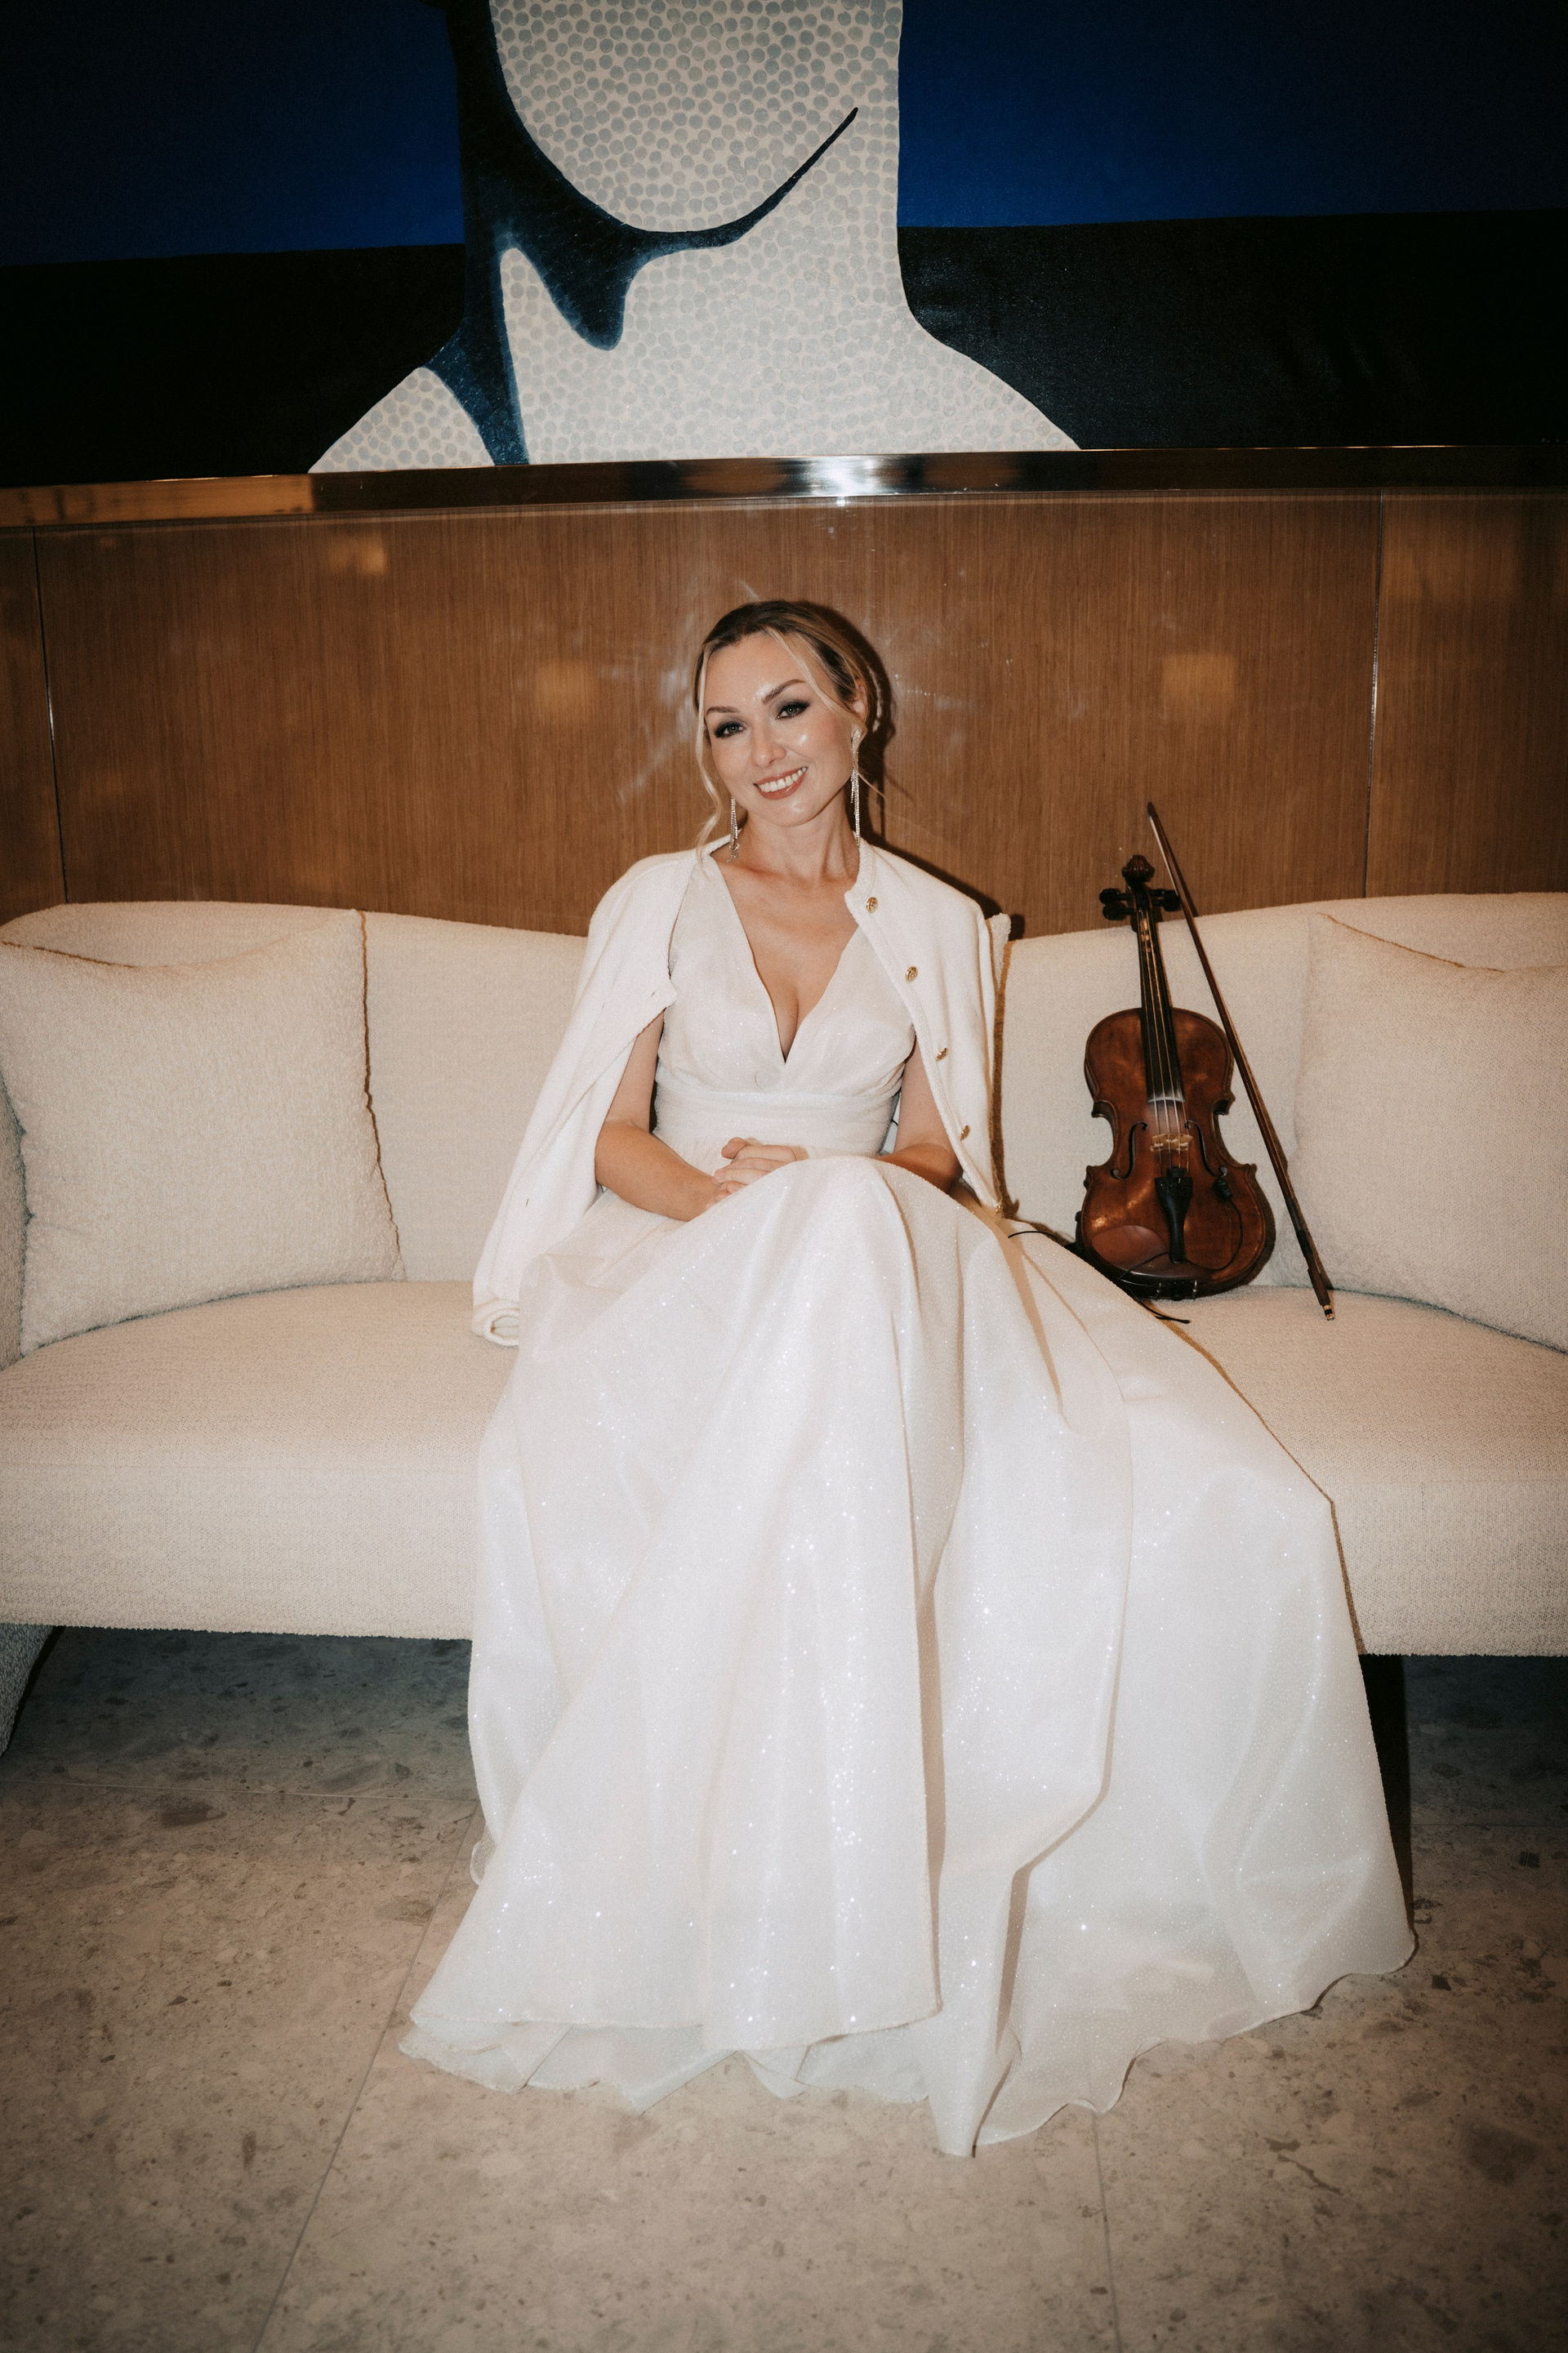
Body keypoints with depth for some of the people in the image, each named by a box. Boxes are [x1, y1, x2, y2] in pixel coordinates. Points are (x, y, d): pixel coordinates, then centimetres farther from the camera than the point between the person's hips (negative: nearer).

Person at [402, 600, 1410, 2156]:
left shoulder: (938, 925, 14)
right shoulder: (658, 901, 10)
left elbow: (936, 1156, 10)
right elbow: (610, 1134, 6)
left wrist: (819, 1191, -13)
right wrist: (721, 1197, -17)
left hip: (892, 1274, 1)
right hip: (680, 1264, 0)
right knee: (554, 1471, -40)